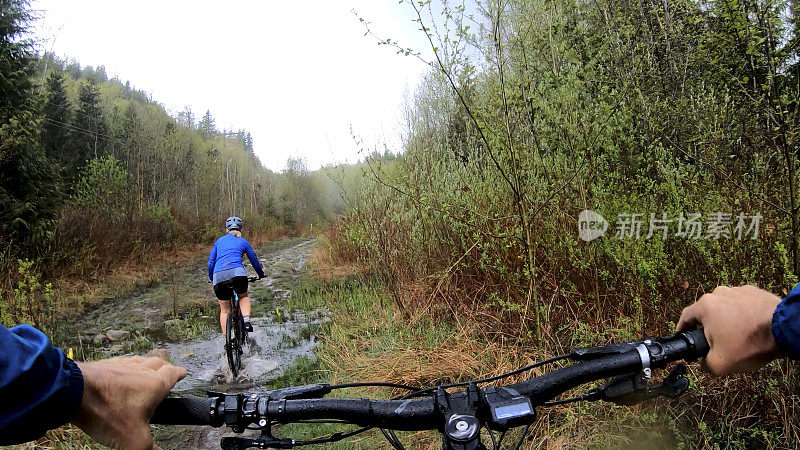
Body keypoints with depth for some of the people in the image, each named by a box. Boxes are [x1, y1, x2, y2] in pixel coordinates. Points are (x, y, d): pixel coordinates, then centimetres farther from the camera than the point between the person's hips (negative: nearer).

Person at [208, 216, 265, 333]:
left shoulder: (219, 241, 22)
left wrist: (211, 278, 38)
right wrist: (261, 275, 43)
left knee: (224, 310, 16)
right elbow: (254, 260, 26)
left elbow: (210, 263, 22)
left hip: (218, 276, 2)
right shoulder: (243, 242, 18)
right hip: (237, 273, -2)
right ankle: (246, 319, 1)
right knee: (244, 297, 26)